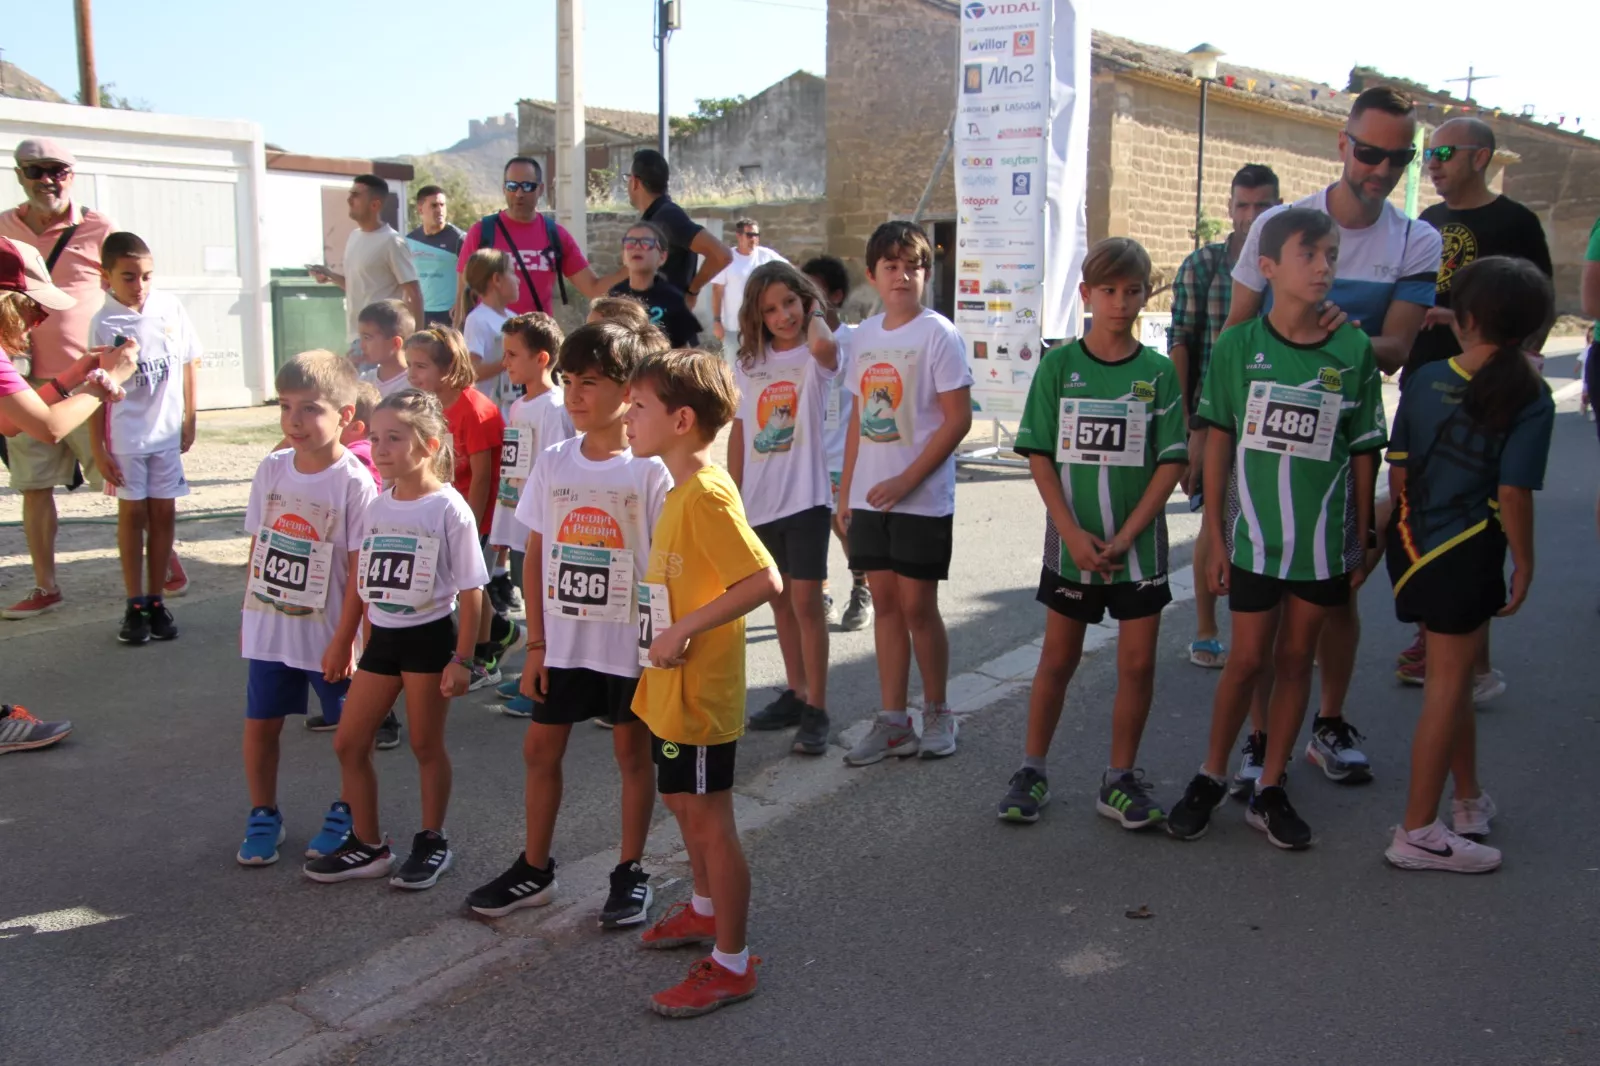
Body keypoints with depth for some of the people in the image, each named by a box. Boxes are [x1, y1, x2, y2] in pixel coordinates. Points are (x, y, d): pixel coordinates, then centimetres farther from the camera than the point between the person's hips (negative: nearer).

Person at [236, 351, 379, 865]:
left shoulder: (354, 483, -16)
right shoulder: (272, 468, 0)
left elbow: (359, 571, -15)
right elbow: (258, 547, 9)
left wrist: (343, 640, -15)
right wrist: (247, 615, 11)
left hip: (326, 634, -4)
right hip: (269, 628, 5)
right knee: (260, 724, 12)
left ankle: (347, 813, 30)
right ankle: (263, 816, 30)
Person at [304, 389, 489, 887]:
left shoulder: (449, 509, -13)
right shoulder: (376, 506, 4)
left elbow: (470, 590, -12)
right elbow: (360, 580, 12)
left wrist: (462, 659, -13)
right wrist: (341, 640, 13)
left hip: (428, 637, -6)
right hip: (382, 637, 6)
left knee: (426, 744, 6)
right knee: (348, 742, 9)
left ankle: (432, 842, 24)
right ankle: (367, 844, 23)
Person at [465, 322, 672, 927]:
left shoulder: (649, 469, -12)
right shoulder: (554, 463, 1)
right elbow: (536, 557, 5)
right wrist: (536, 643, 4)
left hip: (629, 642, -4)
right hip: (563, 641, 5)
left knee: (632, 751, 9)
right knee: (540, 747, 12)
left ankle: (631, 872, 25)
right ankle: (535, 868, 29)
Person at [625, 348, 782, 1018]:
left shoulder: (707, 494, -22)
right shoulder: (681, 490, 8)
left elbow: (765, 581, -30)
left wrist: (683, 629, -28)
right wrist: (665, 638, 15)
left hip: (698, 693, -10)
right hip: (670, 688, 10)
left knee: (709, 821, 2)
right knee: (683, 805, 24)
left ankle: (732, 964, 16)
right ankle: (706, 910, 45)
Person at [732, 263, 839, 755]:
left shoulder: (816, 358, -7)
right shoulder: (747, 364, 8)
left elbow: (824, 347, -34)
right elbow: (739, 431, 11)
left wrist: (816, 316, -12)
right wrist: (731, 495, 9)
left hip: (805, 496, -5)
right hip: (759, 500, 5)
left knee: (807, 601, -6)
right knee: (780, 599, 15)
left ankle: (816, 709, 3)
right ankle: (795, 693, 28)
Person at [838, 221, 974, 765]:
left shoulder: (938, 334, -8)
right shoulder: (864, 334, 10)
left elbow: (958, 419, -12)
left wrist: (906, 480, -16)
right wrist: (846, 488, 11)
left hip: (922, 498, -5)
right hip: (869, 496, 6)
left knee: (917, 605, 0)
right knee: (885, 603, 9)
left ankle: (936, 713, 19)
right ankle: (893, 721, 18)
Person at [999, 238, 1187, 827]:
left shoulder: (1159, 372, -1)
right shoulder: (1058, 364, -2)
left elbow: (1171, 463, -4)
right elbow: (1040, 456, -4)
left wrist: (1124, 537, -12)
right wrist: (1073, 534, -12)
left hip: (1138, 545, 1)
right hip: (1071, 543, -1)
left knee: (1138, 663, 5)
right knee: (1058, 658, 9)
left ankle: (1120, 779, 19)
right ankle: (1032, 770, 22)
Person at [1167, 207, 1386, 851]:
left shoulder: (1353, 352, -3)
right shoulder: (1238, 347, -5)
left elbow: (1363, 453, 3)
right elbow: (1219, 443, -1)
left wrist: (1361, 544, 4)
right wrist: (1215, 536, -1)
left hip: (1325, 542, 2)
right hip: (1254, 536, -1)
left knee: (1295, 658, 11)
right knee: (1247, 660, 5)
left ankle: (1270, 791, 23)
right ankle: (1210, 779, 23)